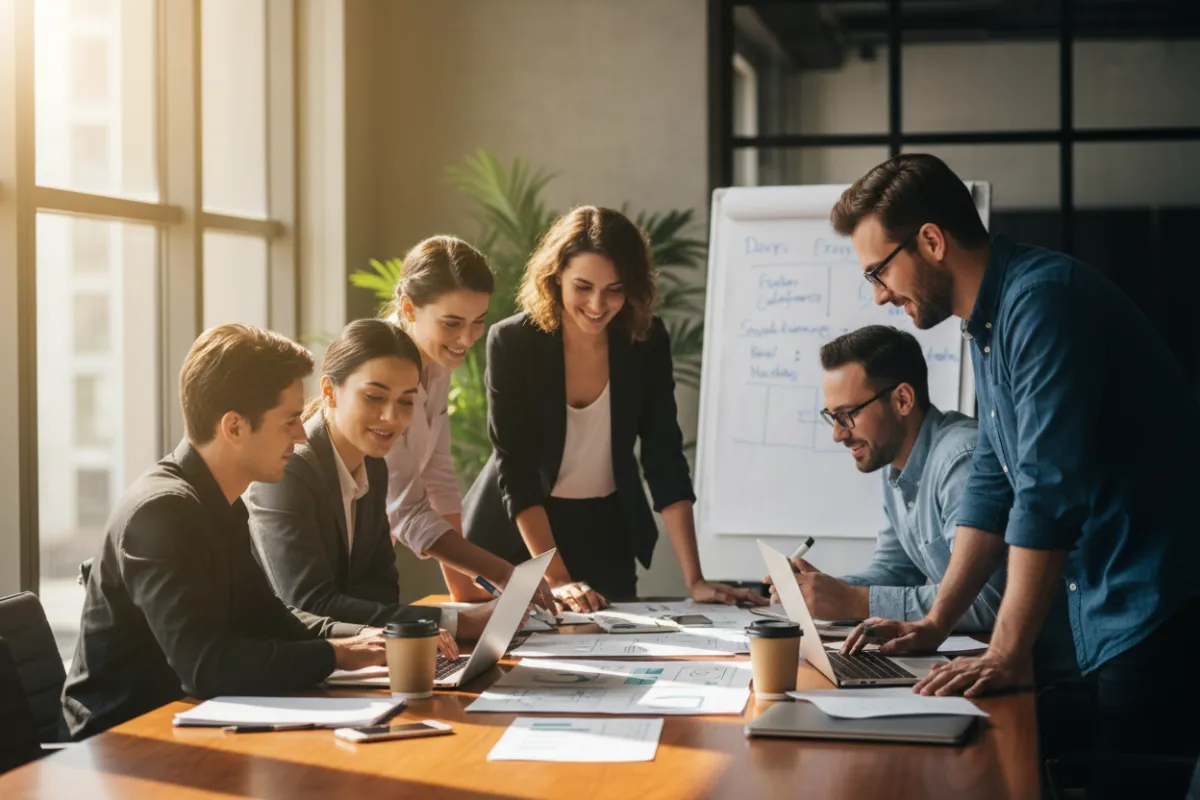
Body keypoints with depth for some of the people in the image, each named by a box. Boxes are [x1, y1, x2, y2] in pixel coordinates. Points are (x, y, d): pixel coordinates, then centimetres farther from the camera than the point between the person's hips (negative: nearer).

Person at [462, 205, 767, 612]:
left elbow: (665, 459, -11)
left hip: (606, 531, 2)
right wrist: (556, 578, -29)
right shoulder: (512, 342, -19)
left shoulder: (646, 340, -12)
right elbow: (515, 468, -20)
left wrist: (694, 580, -18)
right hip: (519, 533, -2)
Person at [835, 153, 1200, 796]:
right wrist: (935, 625, 14)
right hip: (1111, 616, 9)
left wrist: (1004, 656, -20)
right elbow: (994, 483, 19)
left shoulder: (1042, 297, -17)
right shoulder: (990, 320, 13)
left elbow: (1049, 490, -22)